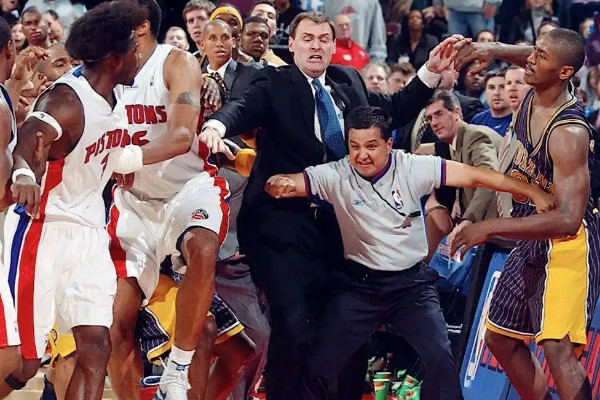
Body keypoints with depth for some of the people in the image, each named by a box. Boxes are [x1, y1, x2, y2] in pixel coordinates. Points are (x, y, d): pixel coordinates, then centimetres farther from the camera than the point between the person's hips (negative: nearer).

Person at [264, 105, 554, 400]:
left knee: (440, 358, -18)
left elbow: (475, 176, -12)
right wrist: (280, 184, -41)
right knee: (316, 365, -3)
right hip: (360, 284, 1)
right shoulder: (335, 176, -9)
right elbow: (283, 184, -15)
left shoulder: (413, 168, -11)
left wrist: (532, 192, -17)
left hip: (411, 283, -1)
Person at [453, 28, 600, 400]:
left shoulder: (569, 133, -28)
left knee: (557, 348, -24)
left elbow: (567, 219, -32)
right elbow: (532, 60, 23)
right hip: (531, 241, 10)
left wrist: (493, 227, -32)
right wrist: (494, 49, 1)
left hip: (567, 243, -10)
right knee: (500, 338, 18)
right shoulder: (533, 97, -4)